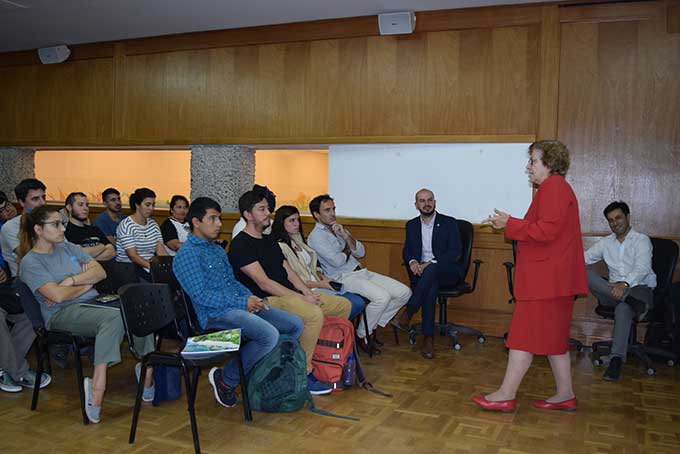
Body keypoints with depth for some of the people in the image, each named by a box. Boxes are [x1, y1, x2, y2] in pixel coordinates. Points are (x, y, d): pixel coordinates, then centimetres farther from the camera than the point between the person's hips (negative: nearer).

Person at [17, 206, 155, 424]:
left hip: (94, 302, 7)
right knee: (113, 317, -37)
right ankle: (97, 388, -41)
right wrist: (85, 284, 2)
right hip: (64, 314, -6)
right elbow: (58, 295, -14)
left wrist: (71, 281, -7)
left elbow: (100, 271, 7)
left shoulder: (69, 248, 20)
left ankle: (147, 374, -16)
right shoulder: (30, 262, 0)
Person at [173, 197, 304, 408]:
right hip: (215, 314, -9)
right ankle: (225, 379, -9)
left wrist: (251, 297, 2)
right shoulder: (186, 254, -8)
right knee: (269, 335, -30)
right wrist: (242, 303, -16)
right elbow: (200, 295, -16)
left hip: (240, 306, 9)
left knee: (295, 325, 0)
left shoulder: (218, 250, 21)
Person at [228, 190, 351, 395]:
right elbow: (264, 283, -17)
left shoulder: (269, 240, 21)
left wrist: (308, 292, -1)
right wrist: (302, 299, -18)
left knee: (343, 305, 4)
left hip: (290, 294, 9)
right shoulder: (240, 245, -9)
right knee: (314, 315, -34)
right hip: (267, 300, -9)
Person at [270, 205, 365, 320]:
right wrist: (319, 284, -12)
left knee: (359, 302, -4)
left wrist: (322, 277, 4)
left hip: (317, 284, 9)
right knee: (348, 305, -21)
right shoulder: (280, 247, -12)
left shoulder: (297, 241, 17)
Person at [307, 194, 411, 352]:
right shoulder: (316, 236, -6)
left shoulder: (340, 229, 19)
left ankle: (373, 324, 8)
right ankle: (362, 334, -8)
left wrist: (346, 236, -7)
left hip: (360, 272, 8)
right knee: (382, 297, -30)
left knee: (404, 292, -3)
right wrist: (348, 250, 4)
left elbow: (361, 252, 8)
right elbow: (337, 261, -17)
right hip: (343, 278, -8)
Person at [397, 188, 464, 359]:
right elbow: (407, 250, 12)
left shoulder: (449, 223, 2)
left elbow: (455, 252, -8)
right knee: (431, 286, -34)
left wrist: (430, 263, -19)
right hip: (422, 272, 2)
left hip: (448, 271, -2)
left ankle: (408, 313, -30)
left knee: (431, 270, -38)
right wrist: (412, 262, -13)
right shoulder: (412, 225, 15)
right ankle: (428, 338, -33)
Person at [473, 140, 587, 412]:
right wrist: (509, 225, 11)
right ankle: (565, 395, 22)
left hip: (546, 279, -11)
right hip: (553, 278, 11)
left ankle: (506, 395, 1)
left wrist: (510, 224, -14)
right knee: (552, 337, 15)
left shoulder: (553, 187, -14)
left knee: (525, 335, -6)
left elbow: (546, 230, -22)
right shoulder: (556, 187, 20)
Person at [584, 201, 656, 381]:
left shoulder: (641, 240, 1)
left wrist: (625, 284, -35)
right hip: (613, 290, 4)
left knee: (623, 308, -39)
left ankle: (616, 360, -43)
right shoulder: (606, 242, 18)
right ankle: (627, 299, -39)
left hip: (640, 288, -4)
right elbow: (584, 258, 11)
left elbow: (642, 269, -15)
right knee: (585, 273, -23)